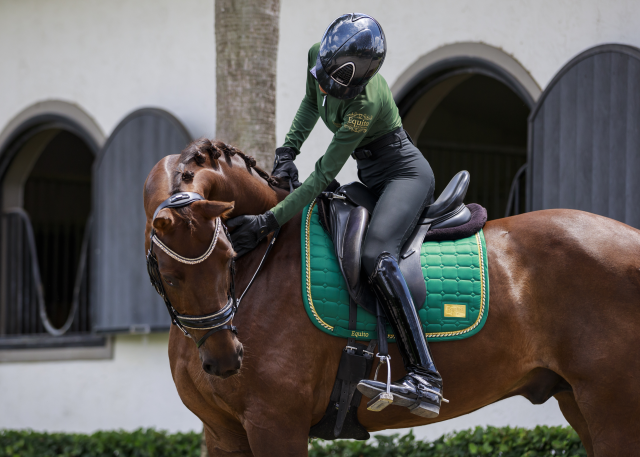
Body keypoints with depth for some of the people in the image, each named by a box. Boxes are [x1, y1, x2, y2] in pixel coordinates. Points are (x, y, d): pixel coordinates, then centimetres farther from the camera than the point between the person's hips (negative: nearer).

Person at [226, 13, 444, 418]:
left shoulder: (367, 102, -31)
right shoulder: (319, 55, -9)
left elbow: (324, 176, -29)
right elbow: (312, 102, 15)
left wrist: (268, 222, -33)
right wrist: (289, 149, 1)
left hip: (405, 172, -10)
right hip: (370, 177, 10)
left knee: (376, 254, -32)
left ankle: (424, 378, -43)